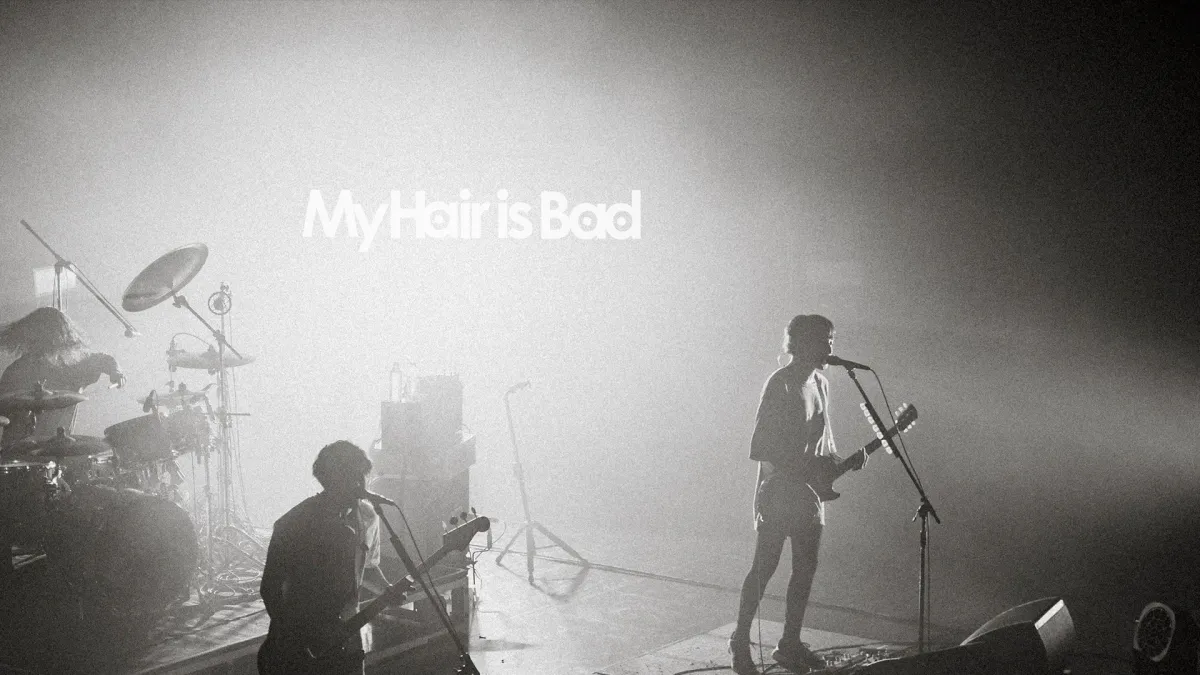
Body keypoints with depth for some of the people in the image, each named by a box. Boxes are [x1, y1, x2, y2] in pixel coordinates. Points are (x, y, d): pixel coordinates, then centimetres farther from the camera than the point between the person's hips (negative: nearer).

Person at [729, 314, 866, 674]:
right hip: (778, 489, -8)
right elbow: (760, 446, -16)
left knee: (806, 569, 9)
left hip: (809, 491, 8)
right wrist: (805, 465, -22)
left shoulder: (821, 383, 10)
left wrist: (838, 462, 1)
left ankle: (790, 644, 18)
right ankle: (740, 640, 11)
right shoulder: (780, 384, -14)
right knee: (764, 566, -2)